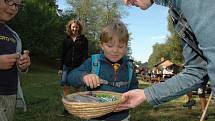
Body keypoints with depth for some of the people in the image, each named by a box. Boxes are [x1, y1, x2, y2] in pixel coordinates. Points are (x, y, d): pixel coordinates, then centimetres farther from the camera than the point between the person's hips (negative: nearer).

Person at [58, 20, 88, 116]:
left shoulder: (83, 39, 3)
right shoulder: (66, 40, 11)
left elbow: (85, 55, -1)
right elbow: (63, 55, 12)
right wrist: (60, 68, 8)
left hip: (78, 66, -2)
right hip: (67, 66, 3)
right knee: (65, 86, -4)